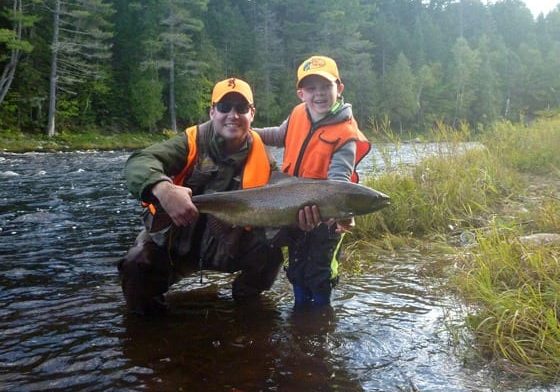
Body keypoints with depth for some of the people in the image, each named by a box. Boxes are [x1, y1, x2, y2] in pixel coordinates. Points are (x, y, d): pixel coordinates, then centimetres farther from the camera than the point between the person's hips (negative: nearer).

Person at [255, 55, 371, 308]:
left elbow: (338, 178, -31)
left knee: (319, 276, 6)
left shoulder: (346, 133, -22)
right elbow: (281, 136, 19)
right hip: (294, 210, 6)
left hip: (323, 215, -6)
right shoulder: (298, 114, -4)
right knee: (297, 270, 20)